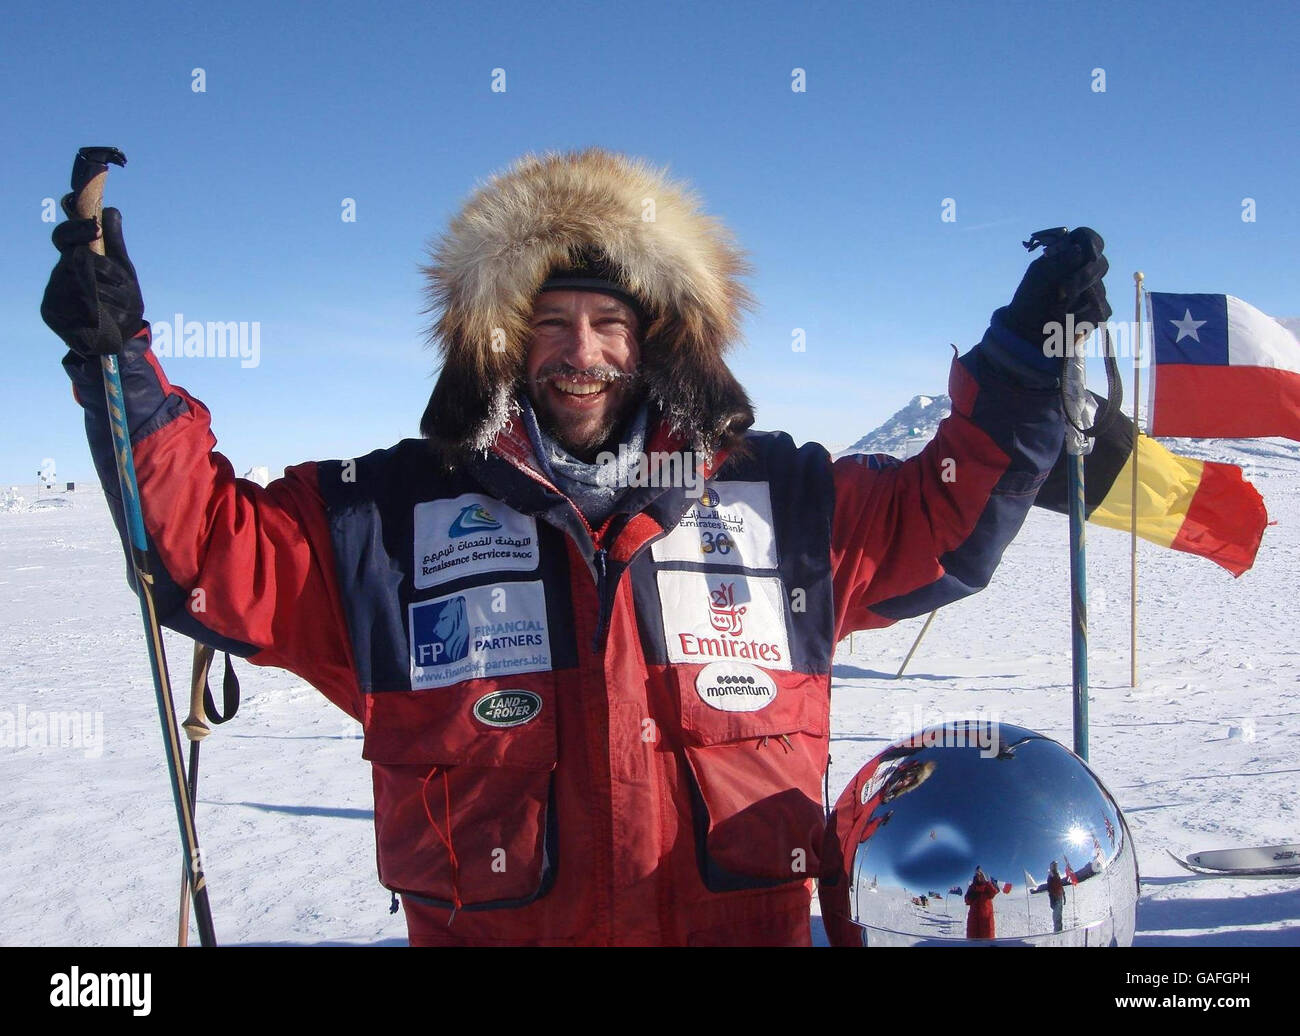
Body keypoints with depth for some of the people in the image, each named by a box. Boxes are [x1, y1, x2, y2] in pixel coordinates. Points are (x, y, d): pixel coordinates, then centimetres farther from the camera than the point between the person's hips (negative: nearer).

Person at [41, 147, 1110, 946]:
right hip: (491, 917, -1)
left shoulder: (780, 499, 4)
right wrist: (118, 362, -11)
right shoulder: (394, 514, 0)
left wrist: (1025, 359, 2)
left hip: (745, 915, 1)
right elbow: (214, 545, -1)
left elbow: (939, 514, 10)